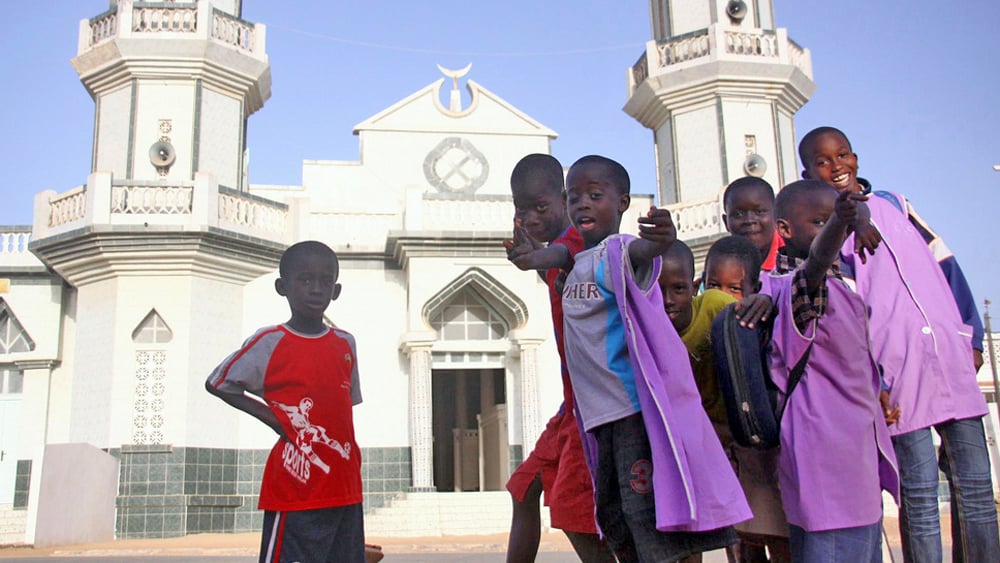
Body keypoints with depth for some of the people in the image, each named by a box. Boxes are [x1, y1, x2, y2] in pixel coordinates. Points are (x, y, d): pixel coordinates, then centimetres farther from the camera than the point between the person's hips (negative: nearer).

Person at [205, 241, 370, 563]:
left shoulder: (346, 345, 10)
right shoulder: (269, 343, -6)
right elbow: (216, 383, 2)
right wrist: (272, 417, -8)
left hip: (345, 492, 6)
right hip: (295, 492, -6)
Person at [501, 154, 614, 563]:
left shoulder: (574, 238, -17)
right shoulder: (559, 246, 15)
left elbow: (564, 253, -42)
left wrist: (543, 257, -62)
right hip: (574, 400, 10)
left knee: (572, 509, -12)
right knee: (526, 487, 18)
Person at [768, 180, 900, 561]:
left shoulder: (838, 288, 18)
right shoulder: (796, 286, -15)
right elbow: (816, 260, -38)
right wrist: (836, 224, -54)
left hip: (858, 442, 10)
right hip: (826, 445, -10)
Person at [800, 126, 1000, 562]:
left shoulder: (894, 203, 17)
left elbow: (945, 267, 18)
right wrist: (872, 381, -12)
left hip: (951, 359, 5)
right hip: (897, 370, -5)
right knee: (920, 495, -4)